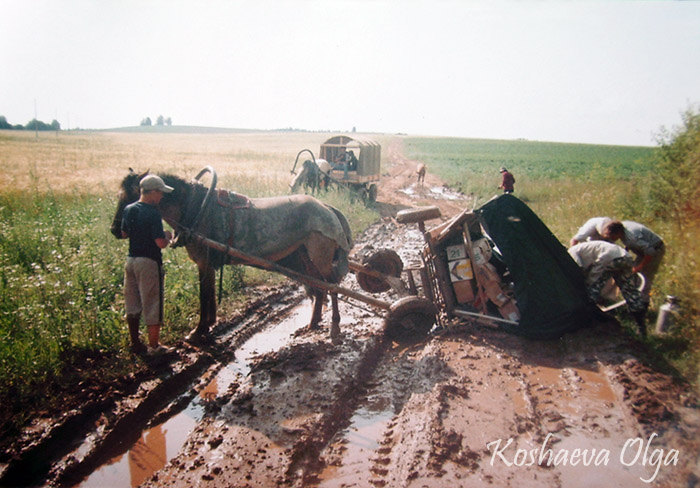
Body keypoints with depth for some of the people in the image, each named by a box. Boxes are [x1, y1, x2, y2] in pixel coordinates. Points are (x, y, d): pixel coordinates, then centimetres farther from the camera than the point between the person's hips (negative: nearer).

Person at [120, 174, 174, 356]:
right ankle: (154, 346, 10)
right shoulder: (153, 213, -19)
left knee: (132, 305, 16)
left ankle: (135, 343, 26)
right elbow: (161, 243, -22)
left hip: (131, 260, 8)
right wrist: (168, 236, -2)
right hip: (149, 262, -8)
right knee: (152, 305, 2)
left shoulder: (128, 210, 5)